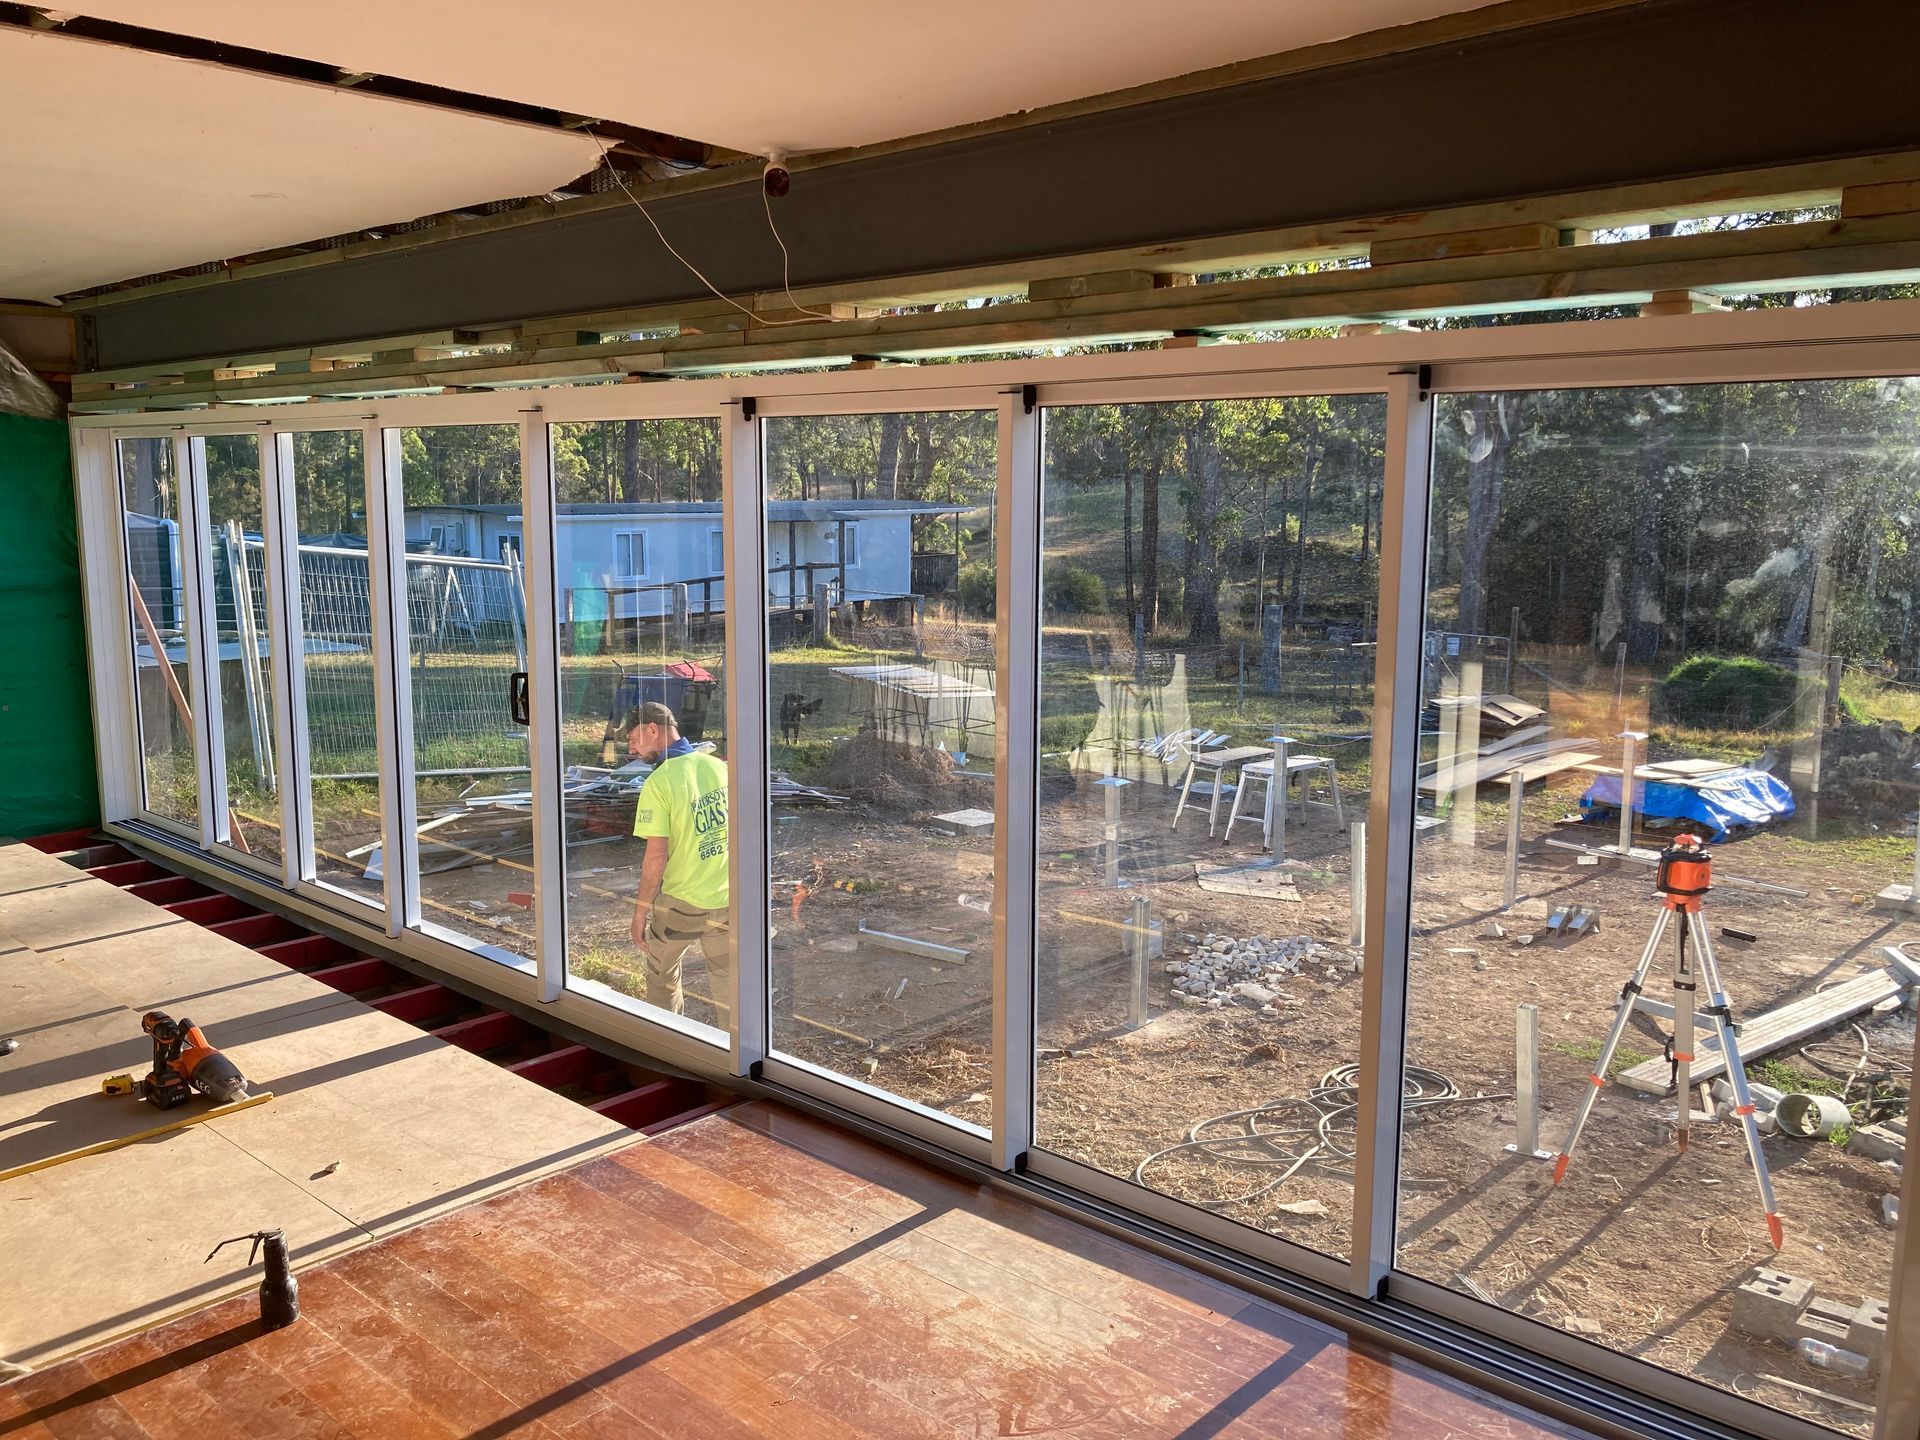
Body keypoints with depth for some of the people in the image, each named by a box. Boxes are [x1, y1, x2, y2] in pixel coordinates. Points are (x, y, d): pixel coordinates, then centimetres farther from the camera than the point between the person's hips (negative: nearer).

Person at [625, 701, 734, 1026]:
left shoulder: (658, 782, -17)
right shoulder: (721, 766, -1)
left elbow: (656, 857, -18)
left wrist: (640, 912, -7)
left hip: (681, 902, -4)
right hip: (727, 901, 4)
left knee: (661, 974, 21)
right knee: (727, 985, 15)